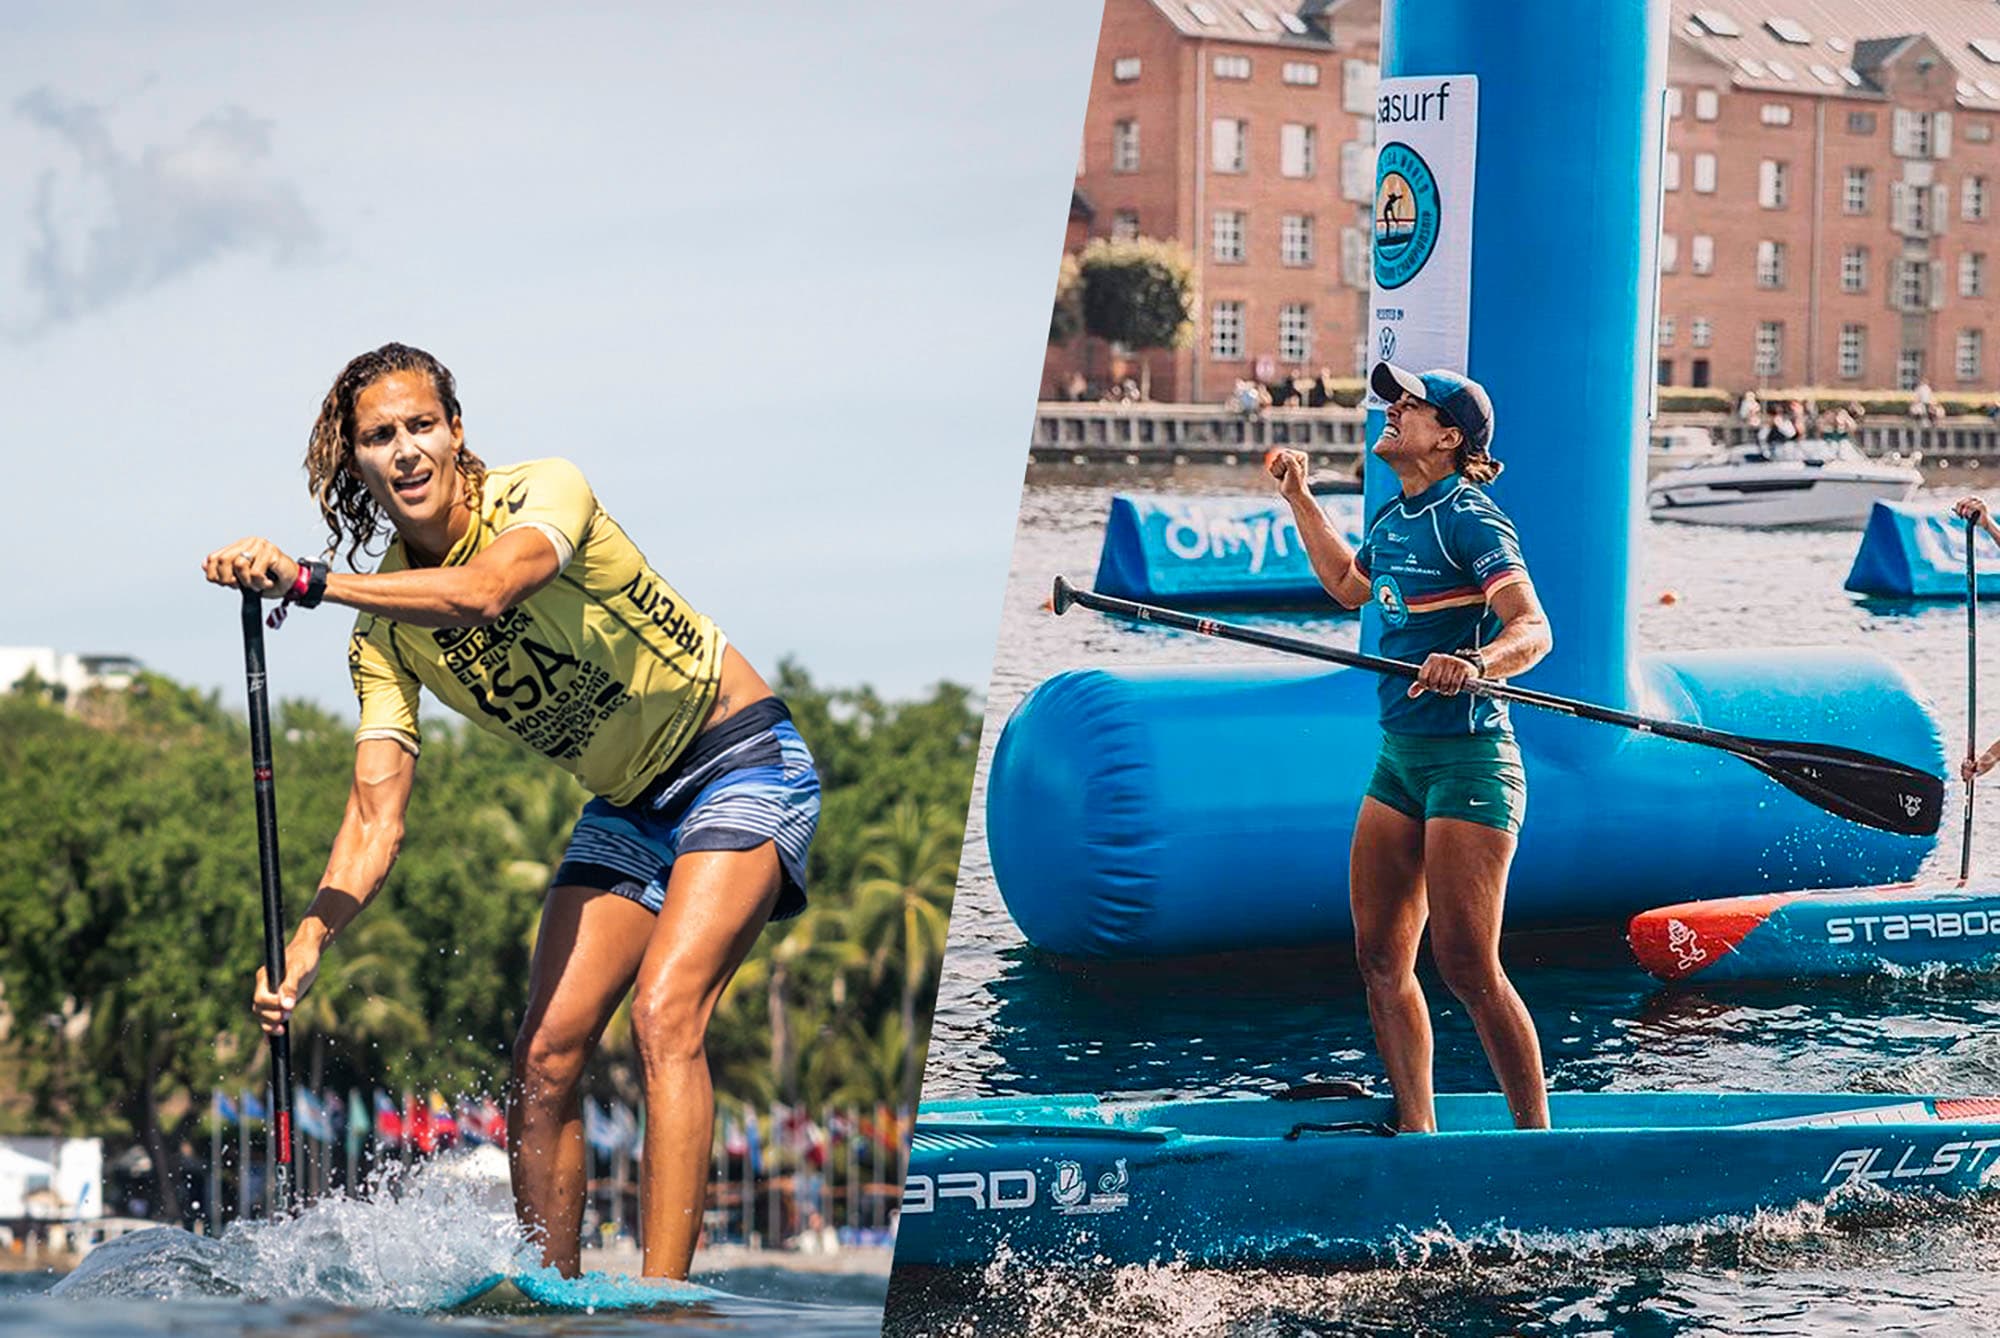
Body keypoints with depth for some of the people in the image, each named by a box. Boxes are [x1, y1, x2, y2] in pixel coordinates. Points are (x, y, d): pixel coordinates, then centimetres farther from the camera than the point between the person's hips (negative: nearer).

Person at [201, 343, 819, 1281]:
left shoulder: (545, 494, -19)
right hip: (627, 808, 7)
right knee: (544, 1057, -4)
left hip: (740, 764, -7)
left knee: (664, 1014, -24)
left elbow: (482, 596, -42)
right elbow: (376, 817, -11)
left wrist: (306, 582, -46)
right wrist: (308, 942, -27)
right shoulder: (384, 632, -4)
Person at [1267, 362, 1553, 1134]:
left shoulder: (1469, 519, -14)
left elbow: (1533, 629, -26)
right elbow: (1349, 585, 34)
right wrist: (1300, 502, 29)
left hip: (1468, 760, -9)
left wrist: (1473, 664, -44)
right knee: (1381, 960, 7)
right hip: (1399, 758, 9)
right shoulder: (1394, 519, 12)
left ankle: (1538, 1143, -4)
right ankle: (1417, 1137, 14)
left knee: (1466, 969, -11)